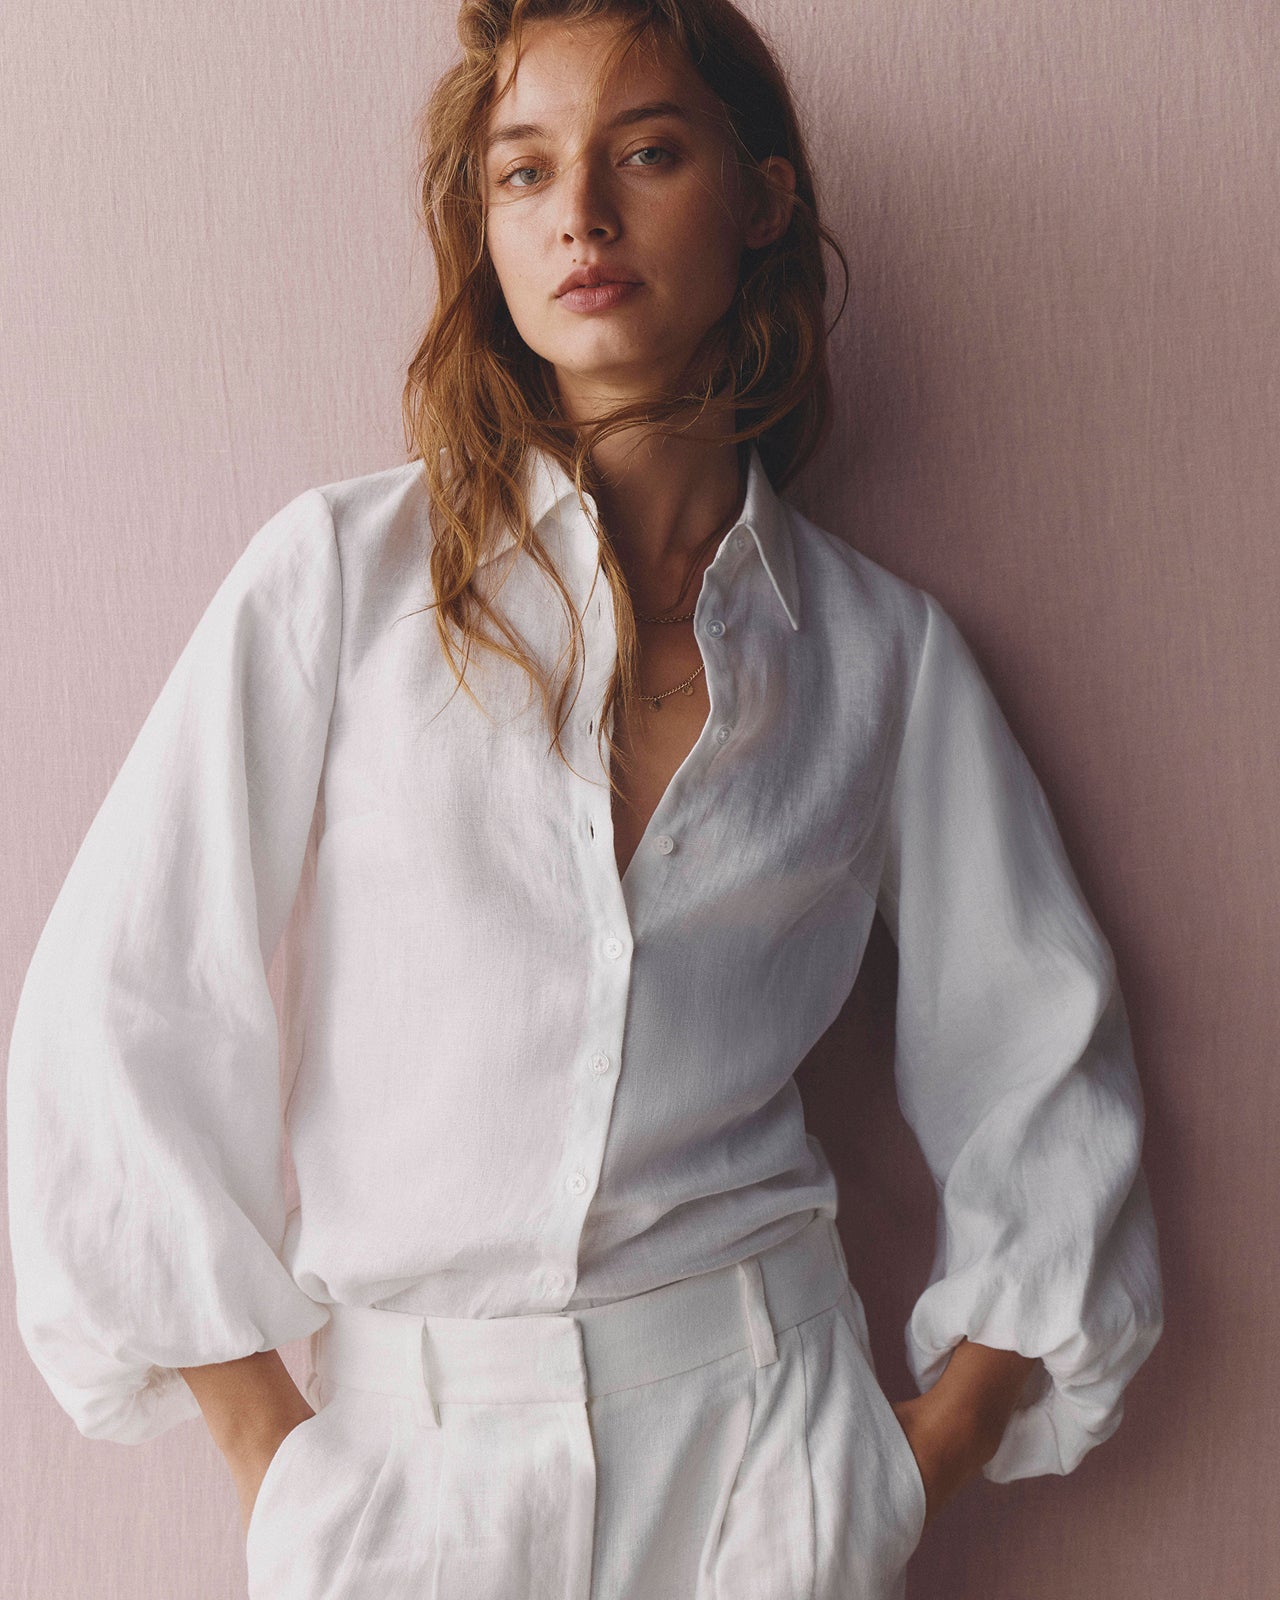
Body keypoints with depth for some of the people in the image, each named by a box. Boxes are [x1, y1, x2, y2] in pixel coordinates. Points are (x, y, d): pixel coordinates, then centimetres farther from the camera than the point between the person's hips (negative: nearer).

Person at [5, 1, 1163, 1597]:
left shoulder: (880, 647, 0)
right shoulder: (342, 571, -5)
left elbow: (1040, 1073, 6)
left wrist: (926, 1462, 0)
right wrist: (267, 1447, -5)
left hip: (760, 1435, 1)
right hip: (404, 1449, 0)